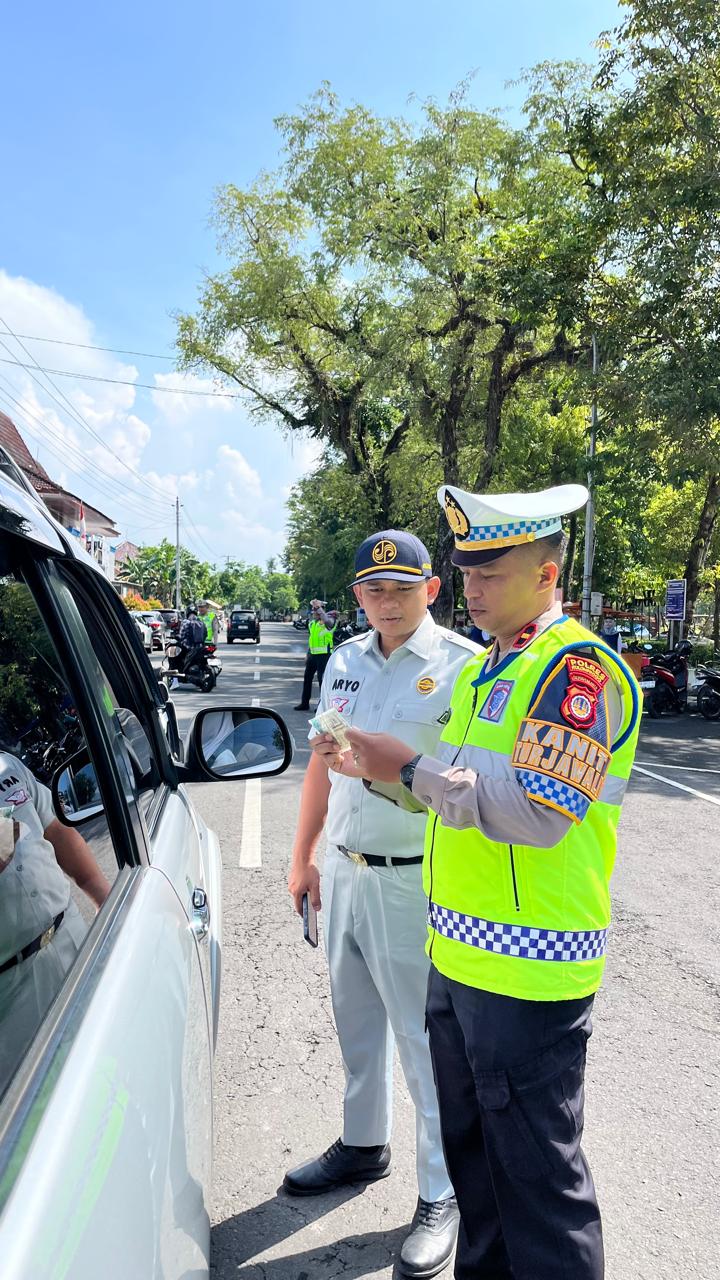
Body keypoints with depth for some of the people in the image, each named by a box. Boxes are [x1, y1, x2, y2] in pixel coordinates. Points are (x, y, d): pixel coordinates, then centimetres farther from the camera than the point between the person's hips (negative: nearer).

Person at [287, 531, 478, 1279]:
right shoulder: (345, 661, 6)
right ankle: (364, 1145, 45)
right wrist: (302, 858, 15)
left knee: (427, 1041, 7)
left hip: (414, 881, -6)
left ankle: (441, 1195, 28)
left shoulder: (461, 667, -13)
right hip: (342, 873, 6)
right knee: (356, 1023, 22)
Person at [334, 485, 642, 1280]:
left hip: (528, 971, -9)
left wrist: (414, 767, -20)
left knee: (537, 1169, 9)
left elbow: (538, 811, -26)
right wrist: (377, 771, 2)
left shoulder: (579, 667, -16)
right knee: (470, 1148, 24)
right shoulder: (483, 667, 12)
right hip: (458, 955, 9)